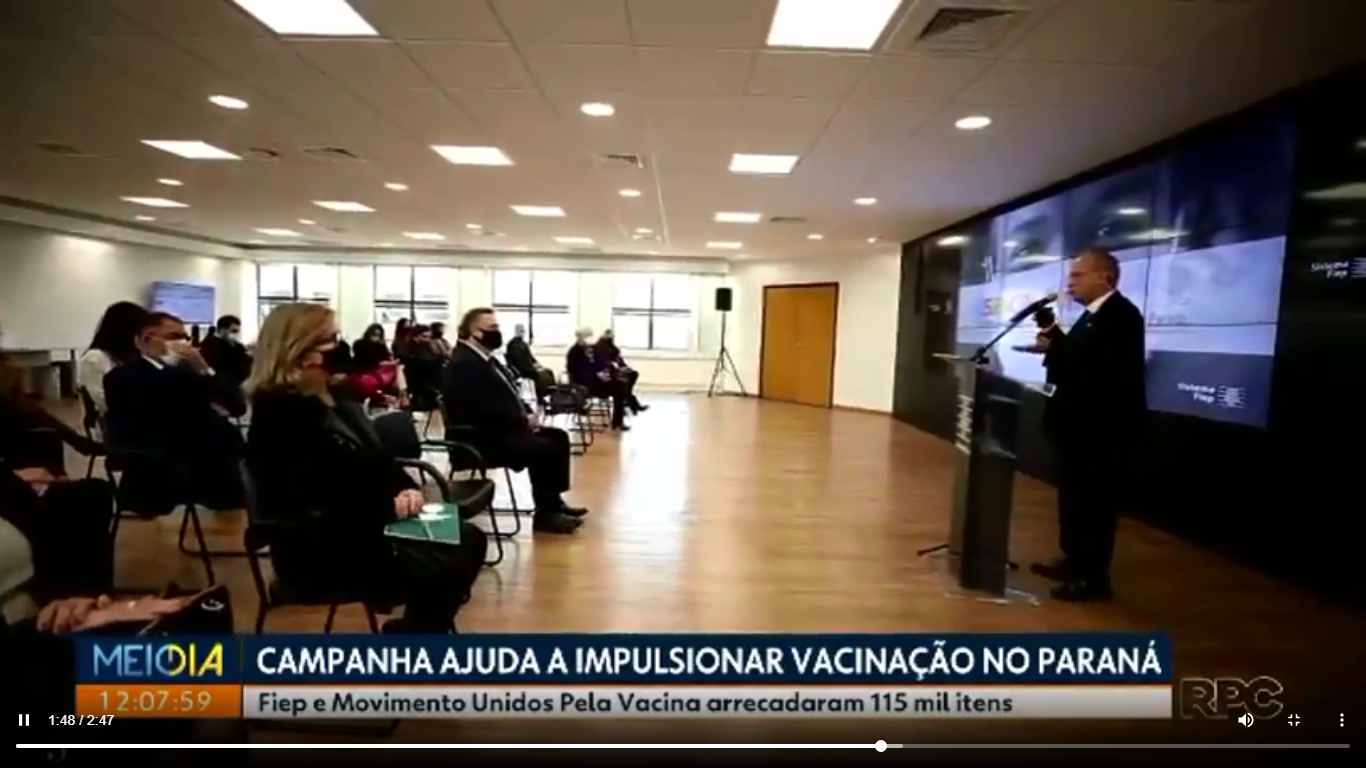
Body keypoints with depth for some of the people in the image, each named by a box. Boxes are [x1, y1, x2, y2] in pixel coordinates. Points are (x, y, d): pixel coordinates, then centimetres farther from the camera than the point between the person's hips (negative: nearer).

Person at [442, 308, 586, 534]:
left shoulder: (486, 358, 15)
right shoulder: (463, 364, -18)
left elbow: (508, 395, 20)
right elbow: (487, 409, -27)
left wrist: (527, 414, 1)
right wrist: (524, 420, -17)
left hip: (503, 428, 11)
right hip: (481, 437, -11)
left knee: (558, 437, 7)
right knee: (543, 448, -24)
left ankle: (554, 502, 11)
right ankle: (545, 515, -11)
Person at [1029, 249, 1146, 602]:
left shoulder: (1121, 314, -15)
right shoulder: (1092, 316, 16)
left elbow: (1102, 367, -27)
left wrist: (1055, 346, -21)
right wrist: (1054, 346, -2)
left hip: (1105, 427, -10)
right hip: (1082, 424, 10)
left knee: (1095, 501, -2)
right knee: (1074, 497, 17)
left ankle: (1094, 576, 9)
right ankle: (1075, 560, 29)